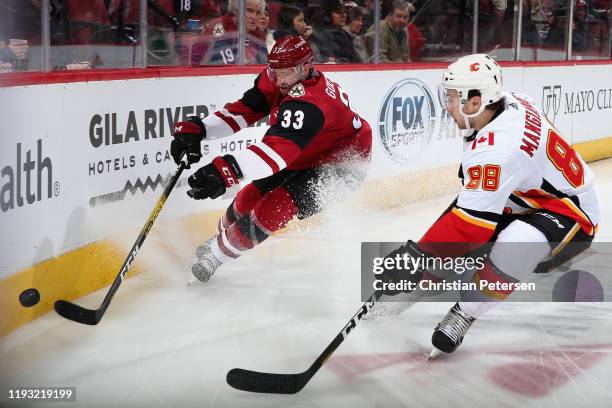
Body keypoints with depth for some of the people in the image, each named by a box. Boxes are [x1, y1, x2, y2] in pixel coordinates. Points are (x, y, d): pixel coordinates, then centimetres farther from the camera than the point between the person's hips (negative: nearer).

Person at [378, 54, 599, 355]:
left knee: (515, 245, -37)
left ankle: (465, 312, -19)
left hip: (570, 214, -10)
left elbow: (470, 224, -33)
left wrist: (419, 255, -29)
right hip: (529, 200, 10)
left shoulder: (495, 149, -33)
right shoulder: (510, 104, -8)